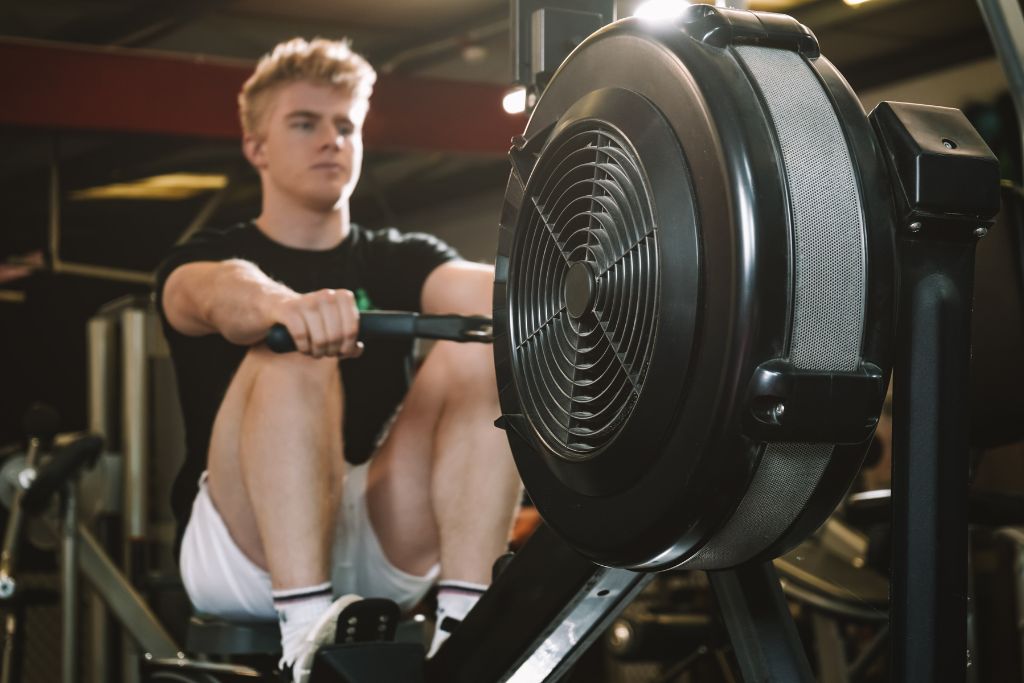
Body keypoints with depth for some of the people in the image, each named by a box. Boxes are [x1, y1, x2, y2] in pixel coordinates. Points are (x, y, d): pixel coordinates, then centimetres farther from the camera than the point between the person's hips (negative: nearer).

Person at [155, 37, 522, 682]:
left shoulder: (395, 259, 16)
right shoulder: (204, 261, 7)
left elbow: (480, 288, -7)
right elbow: (221, 294, -20)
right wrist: (284, 306, -46)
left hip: (389, 551, 3)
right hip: (244, 550, -3)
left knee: (483, 353, -18)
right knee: (292, 351, -27)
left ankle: (464, 623, -29)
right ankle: (306, 629, -38)